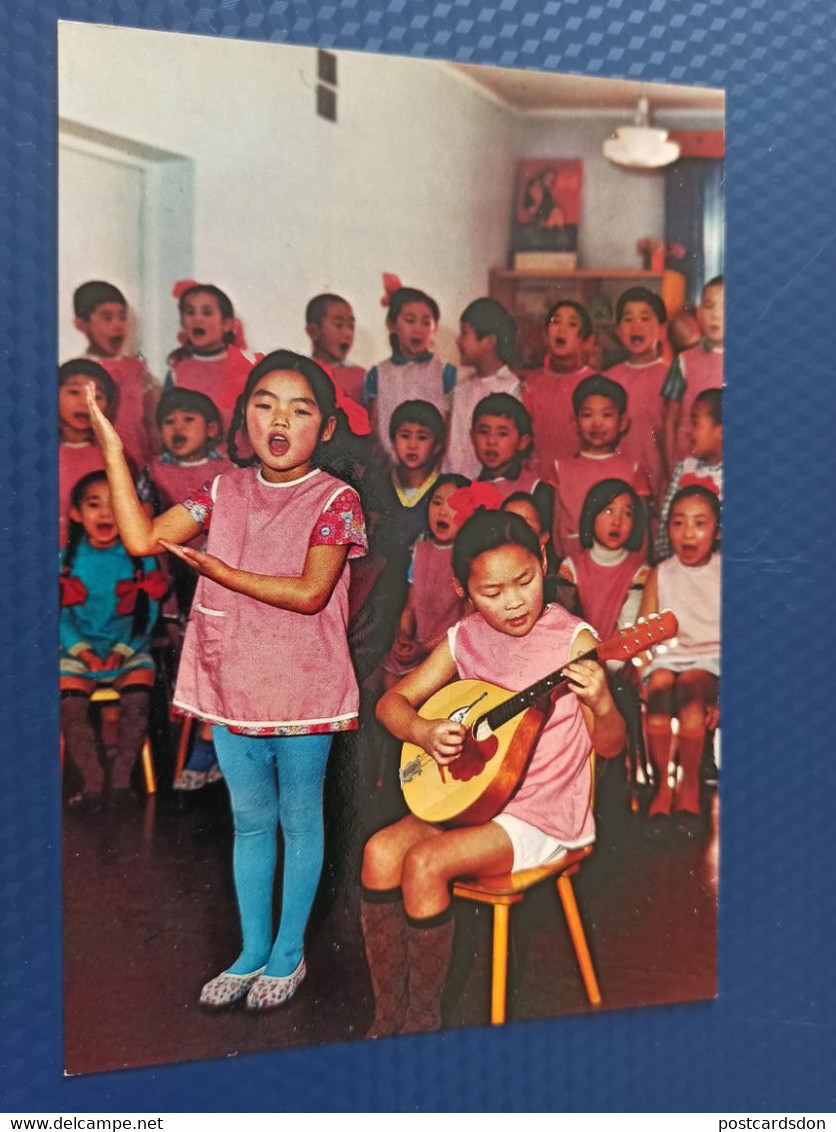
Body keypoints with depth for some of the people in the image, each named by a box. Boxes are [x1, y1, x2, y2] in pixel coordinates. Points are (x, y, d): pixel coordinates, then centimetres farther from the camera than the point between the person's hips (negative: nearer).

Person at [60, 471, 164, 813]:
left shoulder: (140, 558, 0)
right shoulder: (67, 559, 2)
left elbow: (146, 614, -2)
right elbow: (61, 614, -1)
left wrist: (123, 650, -13)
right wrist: (82, 650, -15)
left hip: (129, 649, -1)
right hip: (78, 648, 1)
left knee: (137, 698, -25)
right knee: (70, 703, -22)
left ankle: (121, 776, -10)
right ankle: (91, 782, -12)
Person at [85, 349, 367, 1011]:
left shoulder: (336, 499, -10)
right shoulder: (227, 490, 4)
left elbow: (310, 592, -19)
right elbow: (143, 538, -4)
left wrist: (219, 571, -17)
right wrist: (113, 448, -6)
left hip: (303, 692, -4)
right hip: (233, 685, 4)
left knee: (300, 821, 12)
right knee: (250, 821, 18)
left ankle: (289, 952, 31)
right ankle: (253, 951, 35)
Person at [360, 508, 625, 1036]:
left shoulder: (572, 640, -12)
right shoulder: (465, 640, 1)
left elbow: (610, 745, -10)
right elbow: (392, 702, 7)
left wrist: (601, 704, -33)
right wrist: (424, 731, -15)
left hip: (544, 811, -5)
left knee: (425, 864, -23)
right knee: (381, 852, -16)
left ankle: (424, 1021, -3)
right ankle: (388, 1018, -2)